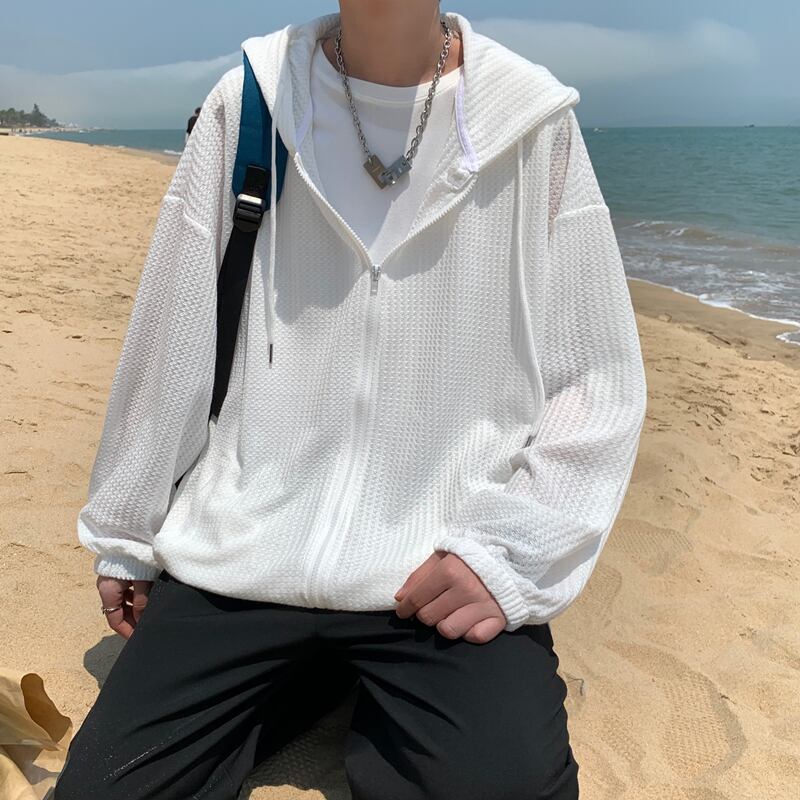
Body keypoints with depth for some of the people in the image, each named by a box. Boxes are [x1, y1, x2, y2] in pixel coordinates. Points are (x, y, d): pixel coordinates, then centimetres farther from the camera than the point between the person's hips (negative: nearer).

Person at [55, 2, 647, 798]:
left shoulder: (533, 124, -3)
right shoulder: (247, 101, 0)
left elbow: (600, 381, 0)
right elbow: (169, 344, 6)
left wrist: (512, 553, -11)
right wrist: (123, 531, 13)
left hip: (446, 576, -1)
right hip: (241, 557, 3)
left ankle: (389, 711, 12)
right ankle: (316, 678, 19)